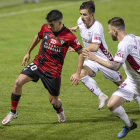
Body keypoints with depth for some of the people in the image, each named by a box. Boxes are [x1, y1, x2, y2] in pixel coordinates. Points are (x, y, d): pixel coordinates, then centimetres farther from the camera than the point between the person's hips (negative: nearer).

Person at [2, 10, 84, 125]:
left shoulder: (69, 37, -16)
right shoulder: (45, 28, -3)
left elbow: (81, 53, -9)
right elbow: (38, 37, 20)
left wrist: (77, 73, -15)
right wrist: (28, 53, 25)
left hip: (53, 71, -3)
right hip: (38, 63, 3)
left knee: (53, 101, 4)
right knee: (18, 82, -16)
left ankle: (60, 112, 44)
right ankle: (13, 112, 2)